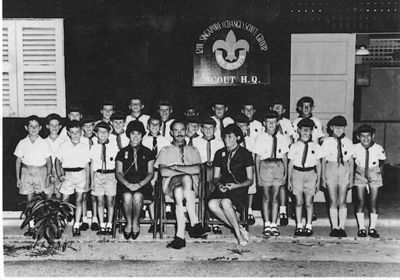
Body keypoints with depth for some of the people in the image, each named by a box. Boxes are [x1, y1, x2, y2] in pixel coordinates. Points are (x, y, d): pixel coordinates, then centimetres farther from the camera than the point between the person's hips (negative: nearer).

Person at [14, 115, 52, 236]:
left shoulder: (44, 143, 0)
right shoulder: (22, 143, 4)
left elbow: (49, 161, 1)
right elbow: (18, 161, 7)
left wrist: (48, 176, -7)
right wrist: (18, 178, 4)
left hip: (41, 172, -1)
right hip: (27, 172, 1)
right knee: (29, 200, 3)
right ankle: (31, 227, 9)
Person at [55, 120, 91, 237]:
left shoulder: (85, 147, 2)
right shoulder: (64, 145, 1)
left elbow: (87, 165, 5)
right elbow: (58, 160, 7)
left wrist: (87, 182, 3)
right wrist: (59, 175, -5)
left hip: (81, 174, 0)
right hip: (67, 174, 0)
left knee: (79, 200, 3)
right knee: (64, 200, 1)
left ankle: (76, 226, 10)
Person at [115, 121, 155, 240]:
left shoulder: (148, 153, 11)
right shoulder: (122, 152, 13)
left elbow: (150, 173, 6)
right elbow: (118, 172, 7)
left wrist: (140, 184, -12)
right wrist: (127, 183, -12)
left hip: (143, 184, 0)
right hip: (126, 183, 1)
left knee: (137, 196, -34)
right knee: (127, 196, -33)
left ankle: (136, 222, -8)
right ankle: (129, 223, -10)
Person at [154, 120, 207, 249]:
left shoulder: (193, 150, 26)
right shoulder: (165, 151, 23)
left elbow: (197, 169, 4)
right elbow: (163, 172, 2)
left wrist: (176, 167, -3)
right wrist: (186, 170, -4)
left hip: (191, 185, 1)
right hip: (171, 183, -1)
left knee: (179, 192, -39)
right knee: (186, 178, -40)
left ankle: (180, 235, -42)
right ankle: (194, 223, -41)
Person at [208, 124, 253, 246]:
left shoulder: (245, 154, 5)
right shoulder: (220, 153, 15)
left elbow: (250, 180, 4)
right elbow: (215, 177, 16)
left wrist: (236, 185, -14)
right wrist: (219, 184, -8)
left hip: (239, 189, -4)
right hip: (223, 188, 4)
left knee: (225, 202, -37)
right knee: (212, 204, -31)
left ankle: (238, 232, -19)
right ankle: (239, 228, -20)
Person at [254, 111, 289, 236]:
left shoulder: (282, 138, 6)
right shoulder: (260, 139, 2)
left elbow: (284, 157, 9)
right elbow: (257, 159, 3)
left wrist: (285, 173, 5)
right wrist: (258, 175, -1)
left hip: (278, 166, 1)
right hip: (265, 166, -1)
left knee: (275, 197, 2)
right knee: (266, 197, 3)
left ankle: (274, 225, 9)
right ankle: (267, 225, 12)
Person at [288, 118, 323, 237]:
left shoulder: (315, 146, 3)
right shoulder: (294, 146, 2)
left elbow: (318, 164, 7)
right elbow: (290, 163, 6)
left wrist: (318, 180, 6)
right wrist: (289, 180, 5)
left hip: (310, 173, 0)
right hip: (297, 173, 0)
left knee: (309, 202, 3)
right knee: (299, 201, 4)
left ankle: (308, 226, 13)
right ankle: (299, 226, 13)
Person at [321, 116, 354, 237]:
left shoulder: (348, 142, 5)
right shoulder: (327, 142, 2)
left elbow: (351, 161, 8)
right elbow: (323, 160, 4)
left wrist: (351, 177, 5)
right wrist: (323, 177, 1)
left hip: (344, 172, 1)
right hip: (331, 171, -1)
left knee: (342, 202, 2)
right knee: (333, 202, 2)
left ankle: (342, 227, 8)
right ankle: (335, 228, 9)